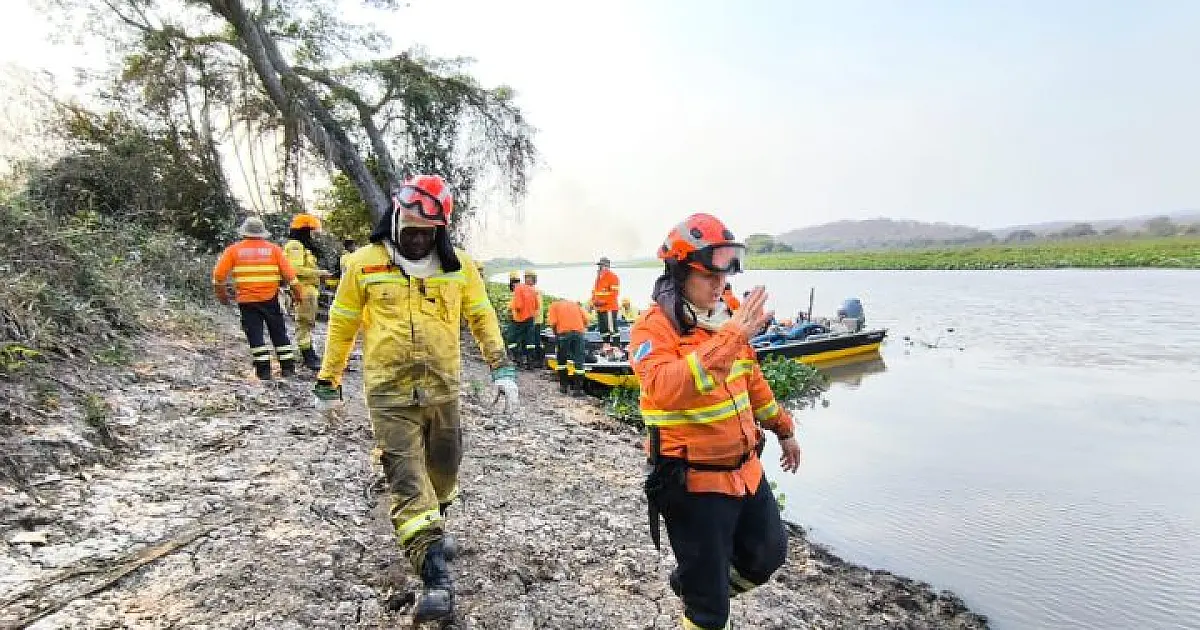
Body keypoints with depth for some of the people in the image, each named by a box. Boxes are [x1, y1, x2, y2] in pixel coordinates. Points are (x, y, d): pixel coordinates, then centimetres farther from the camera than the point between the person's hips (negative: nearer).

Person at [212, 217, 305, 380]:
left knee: (255, 335, 3)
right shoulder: (273, 249, 2)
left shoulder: (234, 249, 2)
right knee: (279, 333, 9)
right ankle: (288, 367, 10)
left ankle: (264, 370, -1)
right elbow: (289, 273, -1)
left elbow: (219, 274, 0)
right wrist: (297, 293, 7)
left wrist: (221, 292, 14)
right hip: (270, 299, 1)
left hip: (247, 300, -1)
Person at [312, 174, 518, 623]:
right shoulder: (364, 264, -2)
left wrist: (501, 368, 0)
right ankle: (436, 580, -9)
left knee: (443, 469, 18)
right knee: (408, 482, -9)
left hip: (444, 388, 3)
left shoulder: (458, 265, 2)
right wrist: (328, 380, 13)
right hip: (391, 393, -3)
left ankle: (432, 529, 46)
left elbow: (482, 317, 8)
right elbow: (342, 324, 7)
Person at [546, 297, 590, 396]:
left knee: (562, 360, 15)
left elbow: (553, 323, 1)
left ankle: (563, 385, 21)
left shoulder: (554, 305, 18)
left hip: (563, 333, -2)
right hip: (578, 332, 2)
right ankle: (578, 388, 0)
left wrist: (555, 333, 16)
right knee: (579, 360, 4)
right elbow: (585, 319, 12)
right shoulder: (575, 304, 27)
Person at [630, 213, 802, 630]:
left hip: (746, 470, 7)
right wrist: (729, 337, -39)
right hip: (694, 482, -7)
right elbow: (662, 388, -38)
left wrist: (783, 428, 26)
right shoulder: (654, 326, -18)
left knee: (768, 555, 26)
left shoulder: (725, 317, 5)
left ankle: (693, 586, 47)